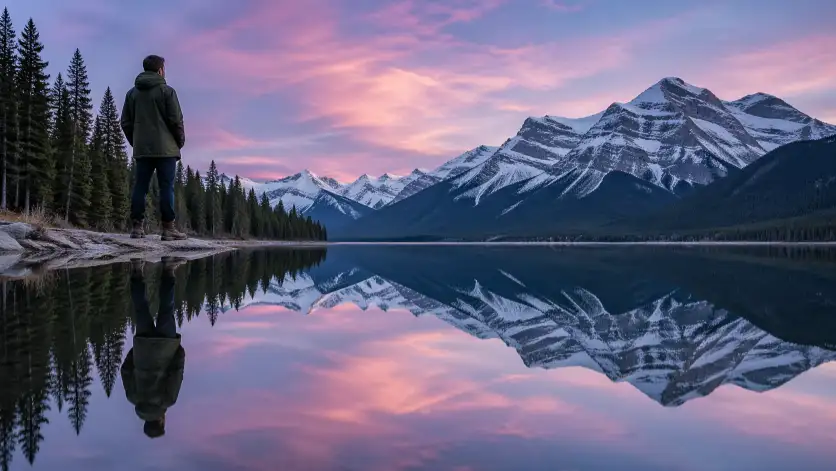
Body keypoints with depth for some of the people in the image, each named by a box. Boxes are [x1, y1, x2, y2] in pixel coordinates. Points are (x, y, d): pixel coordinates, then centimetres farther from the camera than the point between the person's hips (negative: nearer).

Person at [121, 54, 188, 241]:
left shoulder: (132, 93, 13)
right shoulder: (166, 91, -4)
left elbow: (125, 122, 11)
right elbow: (176, 120, -7)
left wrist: (135, 143, 18)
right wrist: (180, 141, 6)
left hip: (141, 149, 5)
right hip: (165, 148, -5)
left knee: (140, 187, 5)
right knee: (166, 187, -4)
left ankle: (137, 227, 2)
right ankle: (168, 228, -6)